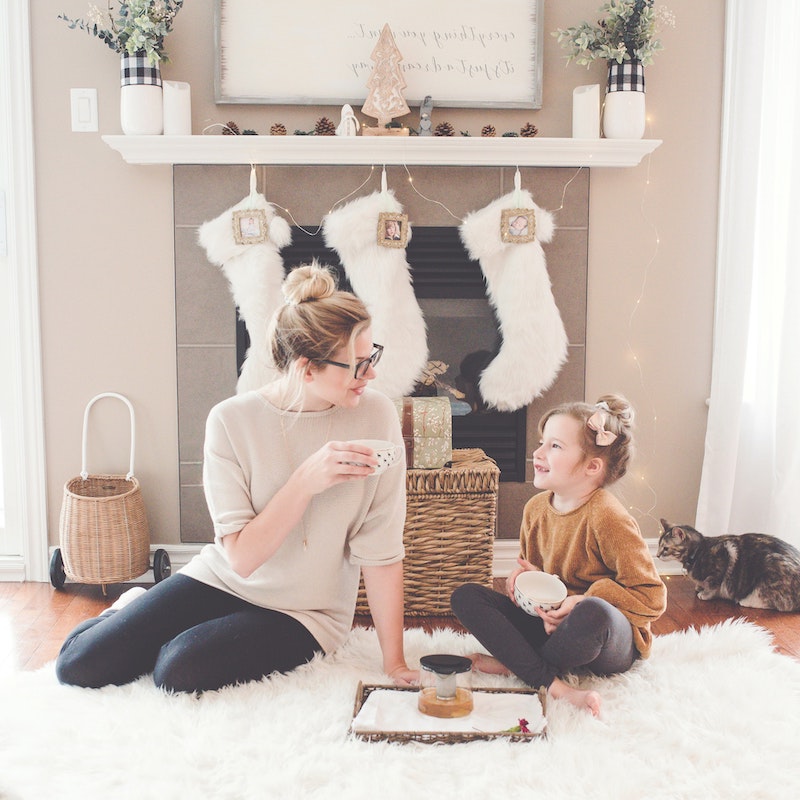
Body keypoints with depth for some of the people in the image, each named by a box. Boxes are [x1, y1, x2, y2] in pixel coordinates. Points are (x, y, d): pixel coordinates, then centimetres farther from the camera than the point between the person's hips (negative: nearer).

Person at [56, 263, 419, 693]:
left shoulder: (375, 414, -16)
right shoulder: (232, 420, -15)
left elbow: (381, 552, -12)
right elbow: (242, 557, -18)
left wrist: (394, 661, -11)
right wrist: (306, 481, -30)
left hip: (303, 613, -1)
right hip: (222, 579, 1)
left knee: (181, 671, -26)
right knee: (78, 665, -7)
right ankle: (133, 611, 26)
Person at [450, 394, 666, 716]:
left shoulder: (607, 517, -19)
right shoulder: (536, 508, 3)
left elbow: (652, 597, -18)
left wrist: (581, 603, -24)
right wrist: (522, 576, -5)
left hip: (615, 643, -7)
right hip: (547, 624, 7)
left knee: (593, 613, -43)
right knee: (465, 596, -9)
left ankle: (516, 664, -11)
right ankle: (554, 685, -23)